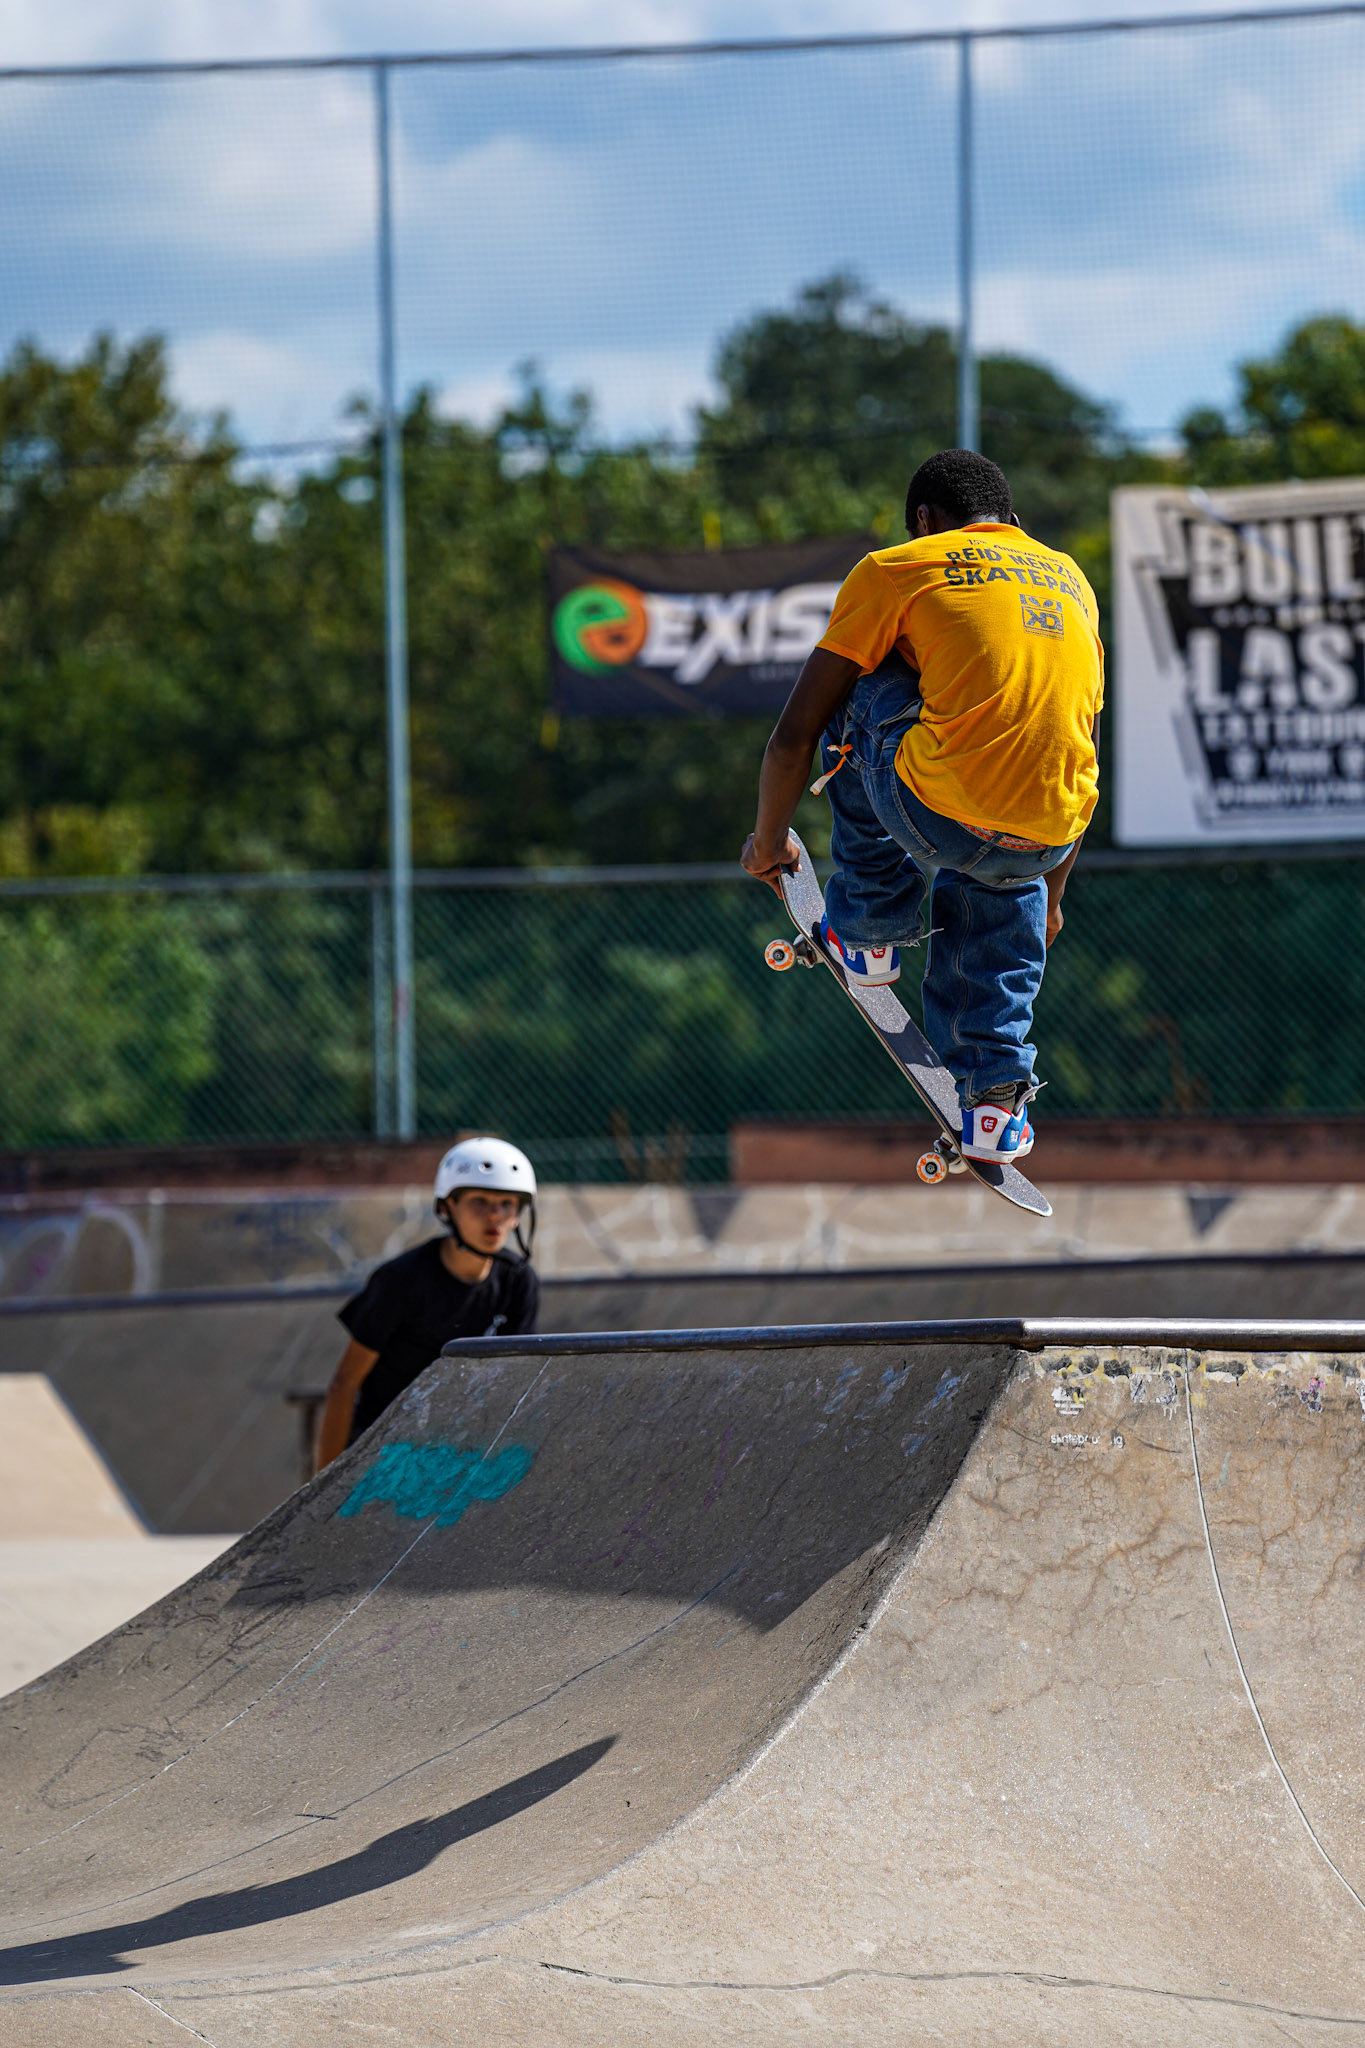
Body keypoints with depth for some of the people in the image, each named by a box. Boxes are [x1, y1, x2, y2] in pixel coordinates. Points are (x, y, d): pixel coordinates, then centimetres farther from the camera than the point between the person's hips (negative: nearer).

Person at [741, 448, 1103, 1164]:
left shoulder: (895, 571, 12)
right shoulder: (1071, 580, 26)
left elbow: (796, 734, 13)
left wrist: (768, 840, 31)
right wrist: (1052, 894, 48)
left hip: (935, 812, -4)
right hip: (1049, 839, 4)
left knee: (861, 695, 25)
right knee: (1003, 888, 39)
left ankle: (870, 931, 30)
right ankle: (994, 1094, 23)